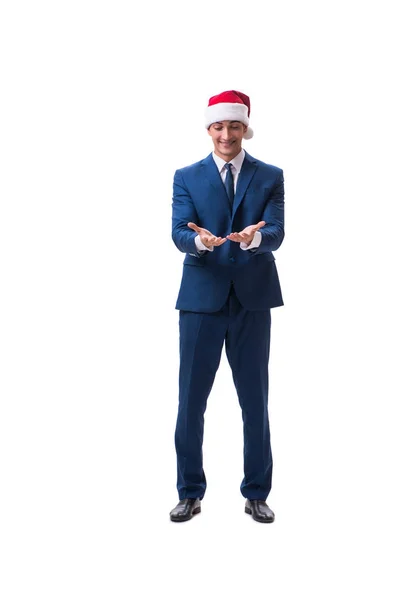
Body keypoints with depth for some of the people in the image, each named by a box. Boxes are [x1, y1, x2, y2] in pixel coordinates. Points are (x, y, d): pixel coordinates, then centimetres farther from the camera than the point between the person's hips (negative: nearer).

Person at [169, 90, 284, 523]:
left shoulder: (270, 177, 6)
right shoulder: (187, 177, 6)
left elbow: (276, 234, -7)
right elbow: (179, 233, -7)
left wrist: (254, 237, -30)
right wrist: (200, 240, -30)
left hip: (252, 298, 0)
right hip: (201, 297, 0)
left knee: (255, 399, 7)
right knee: (191, 399, 4)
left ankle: (256, 493, 20)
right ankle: (191, 493, 18)